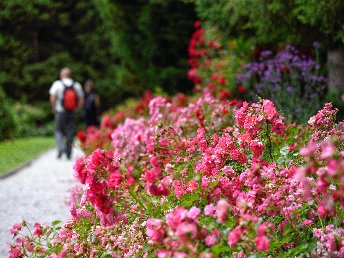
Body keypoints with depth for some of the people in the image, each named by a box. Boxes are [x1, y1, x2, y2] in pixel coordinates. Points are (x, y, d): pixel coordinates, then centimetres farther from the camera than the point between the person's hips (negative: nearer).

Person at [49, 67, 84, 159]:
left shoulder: (57, 84, -4)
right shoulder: (77, 85, 4)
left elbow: (52, 98, -11)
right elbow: (81, 100, 3)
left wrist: (54, 108, 3)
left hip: (60, 112, -2)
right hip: (72, 113, 2)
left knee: (59, 131, 9)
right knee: (70, 132, 9)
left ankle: (60, 148, -13)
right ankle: (68, 153, 10)